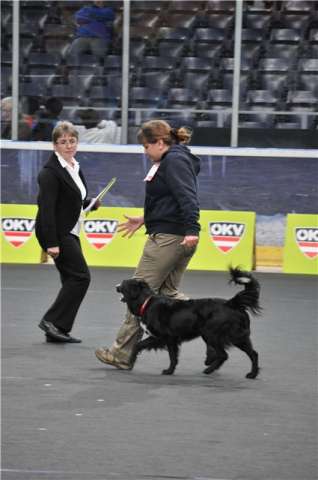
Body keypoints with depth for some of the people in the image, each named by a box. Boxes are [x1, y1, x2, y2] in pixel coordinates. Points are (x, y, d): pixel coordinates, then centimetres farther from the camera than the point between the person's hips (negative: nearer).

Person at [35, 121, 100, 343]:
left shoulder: (74, 167, 13)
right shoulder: (51, 171, -15)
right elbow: (47, 208, -20)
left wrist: (91, 203, 6)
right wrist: (51, 243, -24)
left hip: (70, 233, 9)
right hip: (56, 233, -9)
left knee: (73, 279, 8)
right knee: (81, 276, -12)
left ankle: (57, 330, 10)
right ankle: (53, 321, -8)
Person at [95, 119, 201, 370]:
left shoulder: (174, 161, -12)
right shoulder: (174, 160, 20)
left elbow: (187, 197, -24)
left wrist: (192, 229, -33)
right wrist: (144, 220, 31)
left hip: (168, 237, -11)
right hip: (180, 239, 11)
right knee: (168, 292, 14)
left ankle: (122, 353, 2)